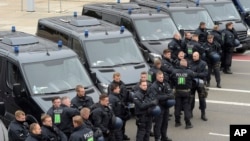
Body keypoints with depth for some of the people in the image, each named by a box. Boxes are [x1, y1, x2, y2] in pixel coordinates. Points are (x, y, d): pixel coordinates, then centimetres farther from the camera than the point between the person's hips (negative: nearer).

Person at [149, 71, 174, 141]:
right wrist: (167, 96, -19)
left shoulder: (166, 84, 8)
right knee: (158, 123, -2)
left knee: (165, 122, 15)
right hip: (159, 107, -6)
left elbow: (171, 93, 6)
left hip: (166, 106, 6)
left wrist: (170, 96, -18)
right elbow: (156, 97, -21)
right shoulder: (153, 86, -12)